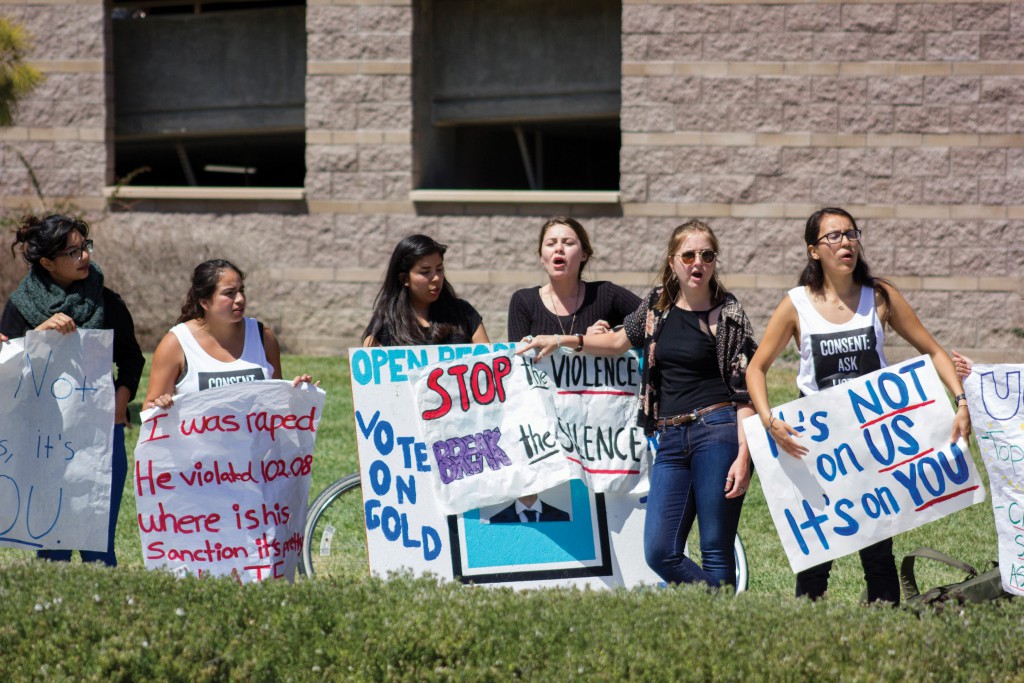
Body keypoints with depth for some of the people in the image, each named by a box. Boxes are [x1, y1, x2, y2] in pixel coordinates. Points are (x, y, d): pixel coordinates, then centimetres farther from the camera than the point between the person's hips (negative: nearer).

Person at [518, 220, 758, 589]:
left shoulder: (727, 315, -2)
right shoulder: (657, 306, 12)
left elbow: (745, 391, -5)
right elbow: (620, 340, 32)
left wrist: (744, 455, -14)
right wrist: (561, 340, 26)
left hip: (717, 433, -5)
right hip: (671, 440, 5)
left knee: (716, 551, -7)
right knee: (659, 552, -4)